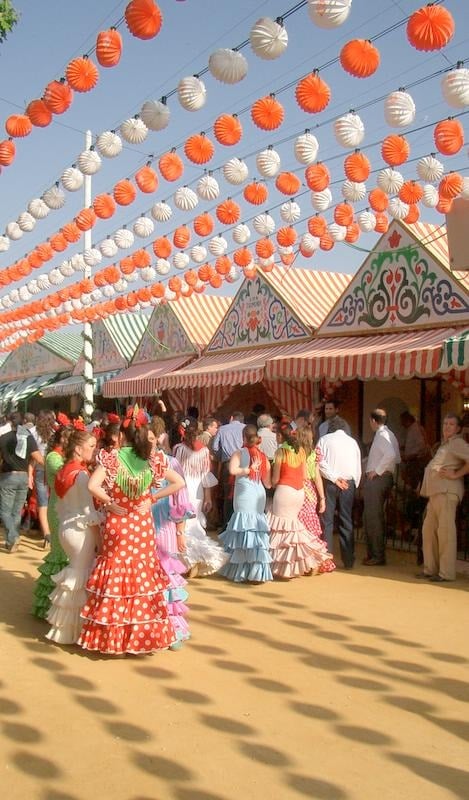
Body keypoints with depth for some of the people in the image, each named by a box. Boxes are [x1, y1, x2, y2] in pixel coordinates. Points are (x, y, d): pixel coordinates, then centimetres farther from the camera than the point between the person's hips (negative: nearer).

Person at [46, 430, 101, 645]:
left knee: (75, 575, 18)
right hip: (81, 531, -9)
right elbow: (89, 513, -18)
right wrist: (99, 540, -9)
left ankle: (63, 626, 23)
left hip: (65, 528, 9)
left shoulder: (64, 472, 8)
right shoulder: (82, 475, -18)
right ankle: (72, 631, 12)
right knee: (81, 578, 2)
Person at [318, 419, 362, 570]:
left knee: (327, 520, 2)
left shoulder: (325, 439, 3)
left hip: (330, 483, -2)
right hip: (349, 483, 2)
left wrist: (335, 479, -9)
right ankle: (348, 560, 10)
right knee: (346, 521, 7)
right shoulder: (352, 441, 11)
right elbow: (358, 468, 12)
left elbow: (321, 462, -9)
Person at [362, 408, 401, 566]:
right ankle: (373, 553, 23)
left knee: (373, 518, -6)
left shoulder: (381, 435, -14)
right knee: (374, 517, 16)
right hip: (385, 477, 10)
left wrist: (377, 470, -21)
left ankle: (378, 556, -2)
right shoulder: (389, 434, 16)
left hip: (376, 478, -10)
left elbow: (391, 454, -30)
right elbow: (397, 458, 17)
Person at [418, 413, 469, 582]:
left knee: (445, 530, -10)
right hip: (435, 492, 10)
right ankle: (430, 569, 16)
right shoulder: (443, 445, 25)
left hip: (447, 492, -10)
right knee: (429, 529, 9)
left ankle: (446, 572, -6)